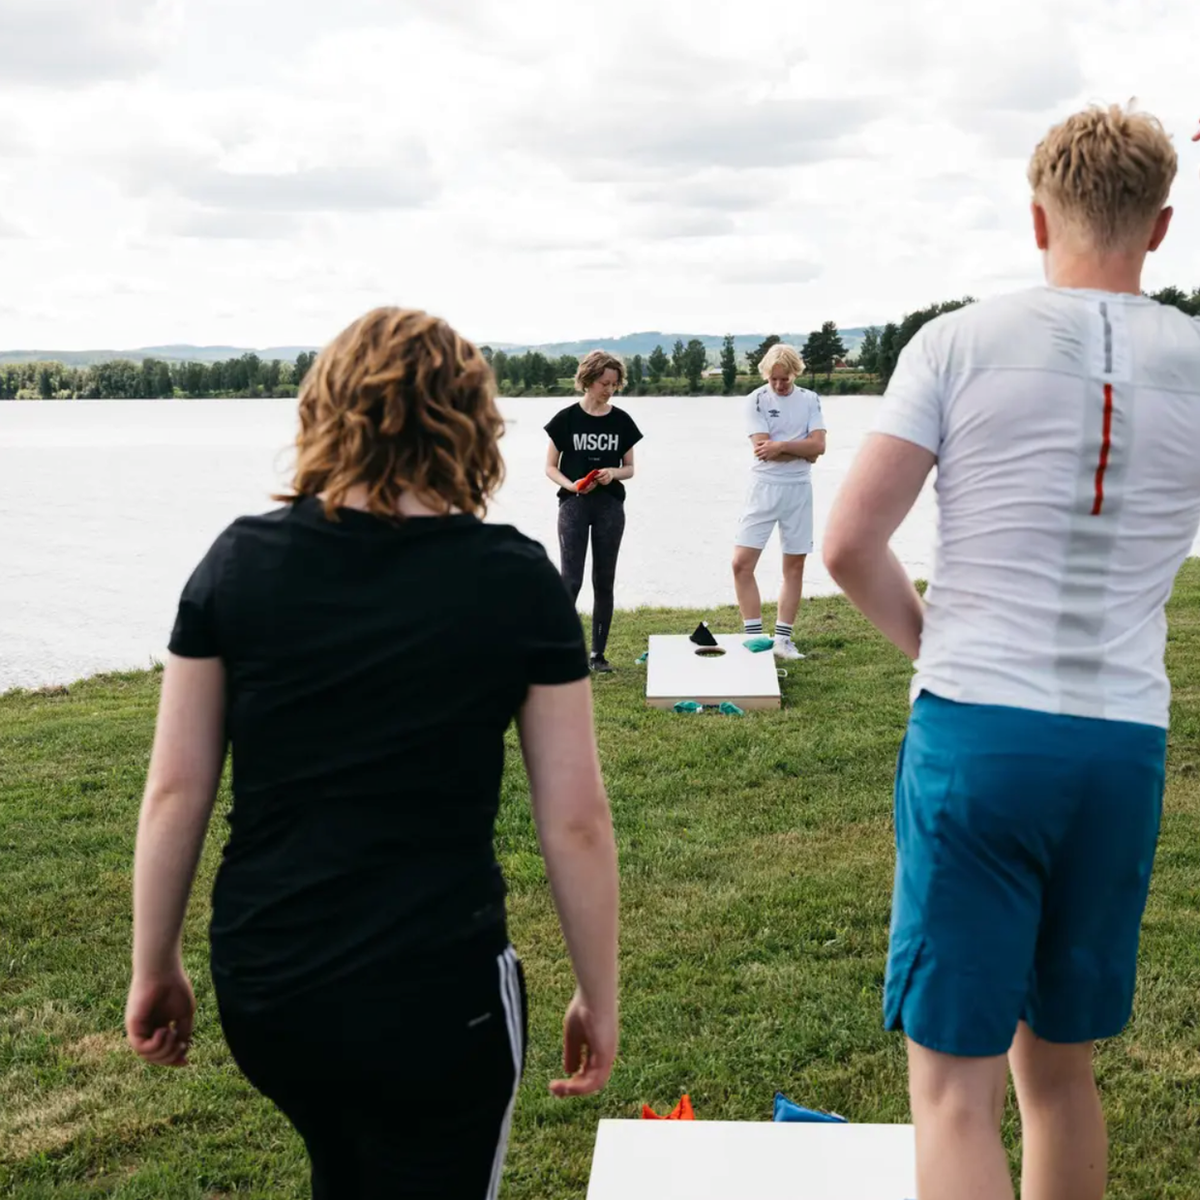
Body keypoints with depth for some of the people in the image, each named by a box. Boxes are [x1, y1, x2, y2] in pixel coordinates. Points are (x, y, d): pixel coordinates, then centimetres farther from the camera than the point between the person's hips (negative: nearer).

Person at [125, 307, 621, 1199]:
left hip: (261, 987, 4)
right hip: (434, 993, -3)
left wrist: (154, 969, 12)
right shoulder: (516, 580, -9)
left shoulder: (239, 562, -3)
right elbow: (576, 821, -7)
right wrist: (600, 997, 5)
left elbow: (175, 792, 0)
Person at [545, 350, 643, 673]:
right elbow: (550, 467, 1)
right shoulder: (566, 418, -2)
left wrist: (613, 472, -12)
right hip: (573, 504, -2)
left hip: (610, 505, 2)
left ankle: (598, 653, 14)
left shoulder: (621, 420, 4)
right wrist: (570, 484, -17)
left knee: (604, 582, 6)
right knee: (571, 580, -9)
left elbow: (629, 468, 10)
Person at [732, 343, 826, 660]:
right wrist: (801, 449, -8)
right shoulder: (756, 400, -1)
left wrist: (781, 446, -15)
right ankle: (754, 637, 0)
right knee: (742, 563, -10)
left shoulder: (810, 400, 6)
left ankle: (783, 639, 13)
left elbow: (818, 445, -6)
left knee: (795, 566, 5)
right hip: (764, 487, -2)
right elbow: (762, 448, -13)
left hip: (799, 489, 2)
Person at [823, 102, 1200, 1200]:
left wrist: (930, 641, 7)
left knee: (955, 1085, 3)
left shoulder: (963, 341, -3)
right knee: (1060, 1068, 20)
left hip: (976, 728, -3)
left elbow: (850, 543, -8)